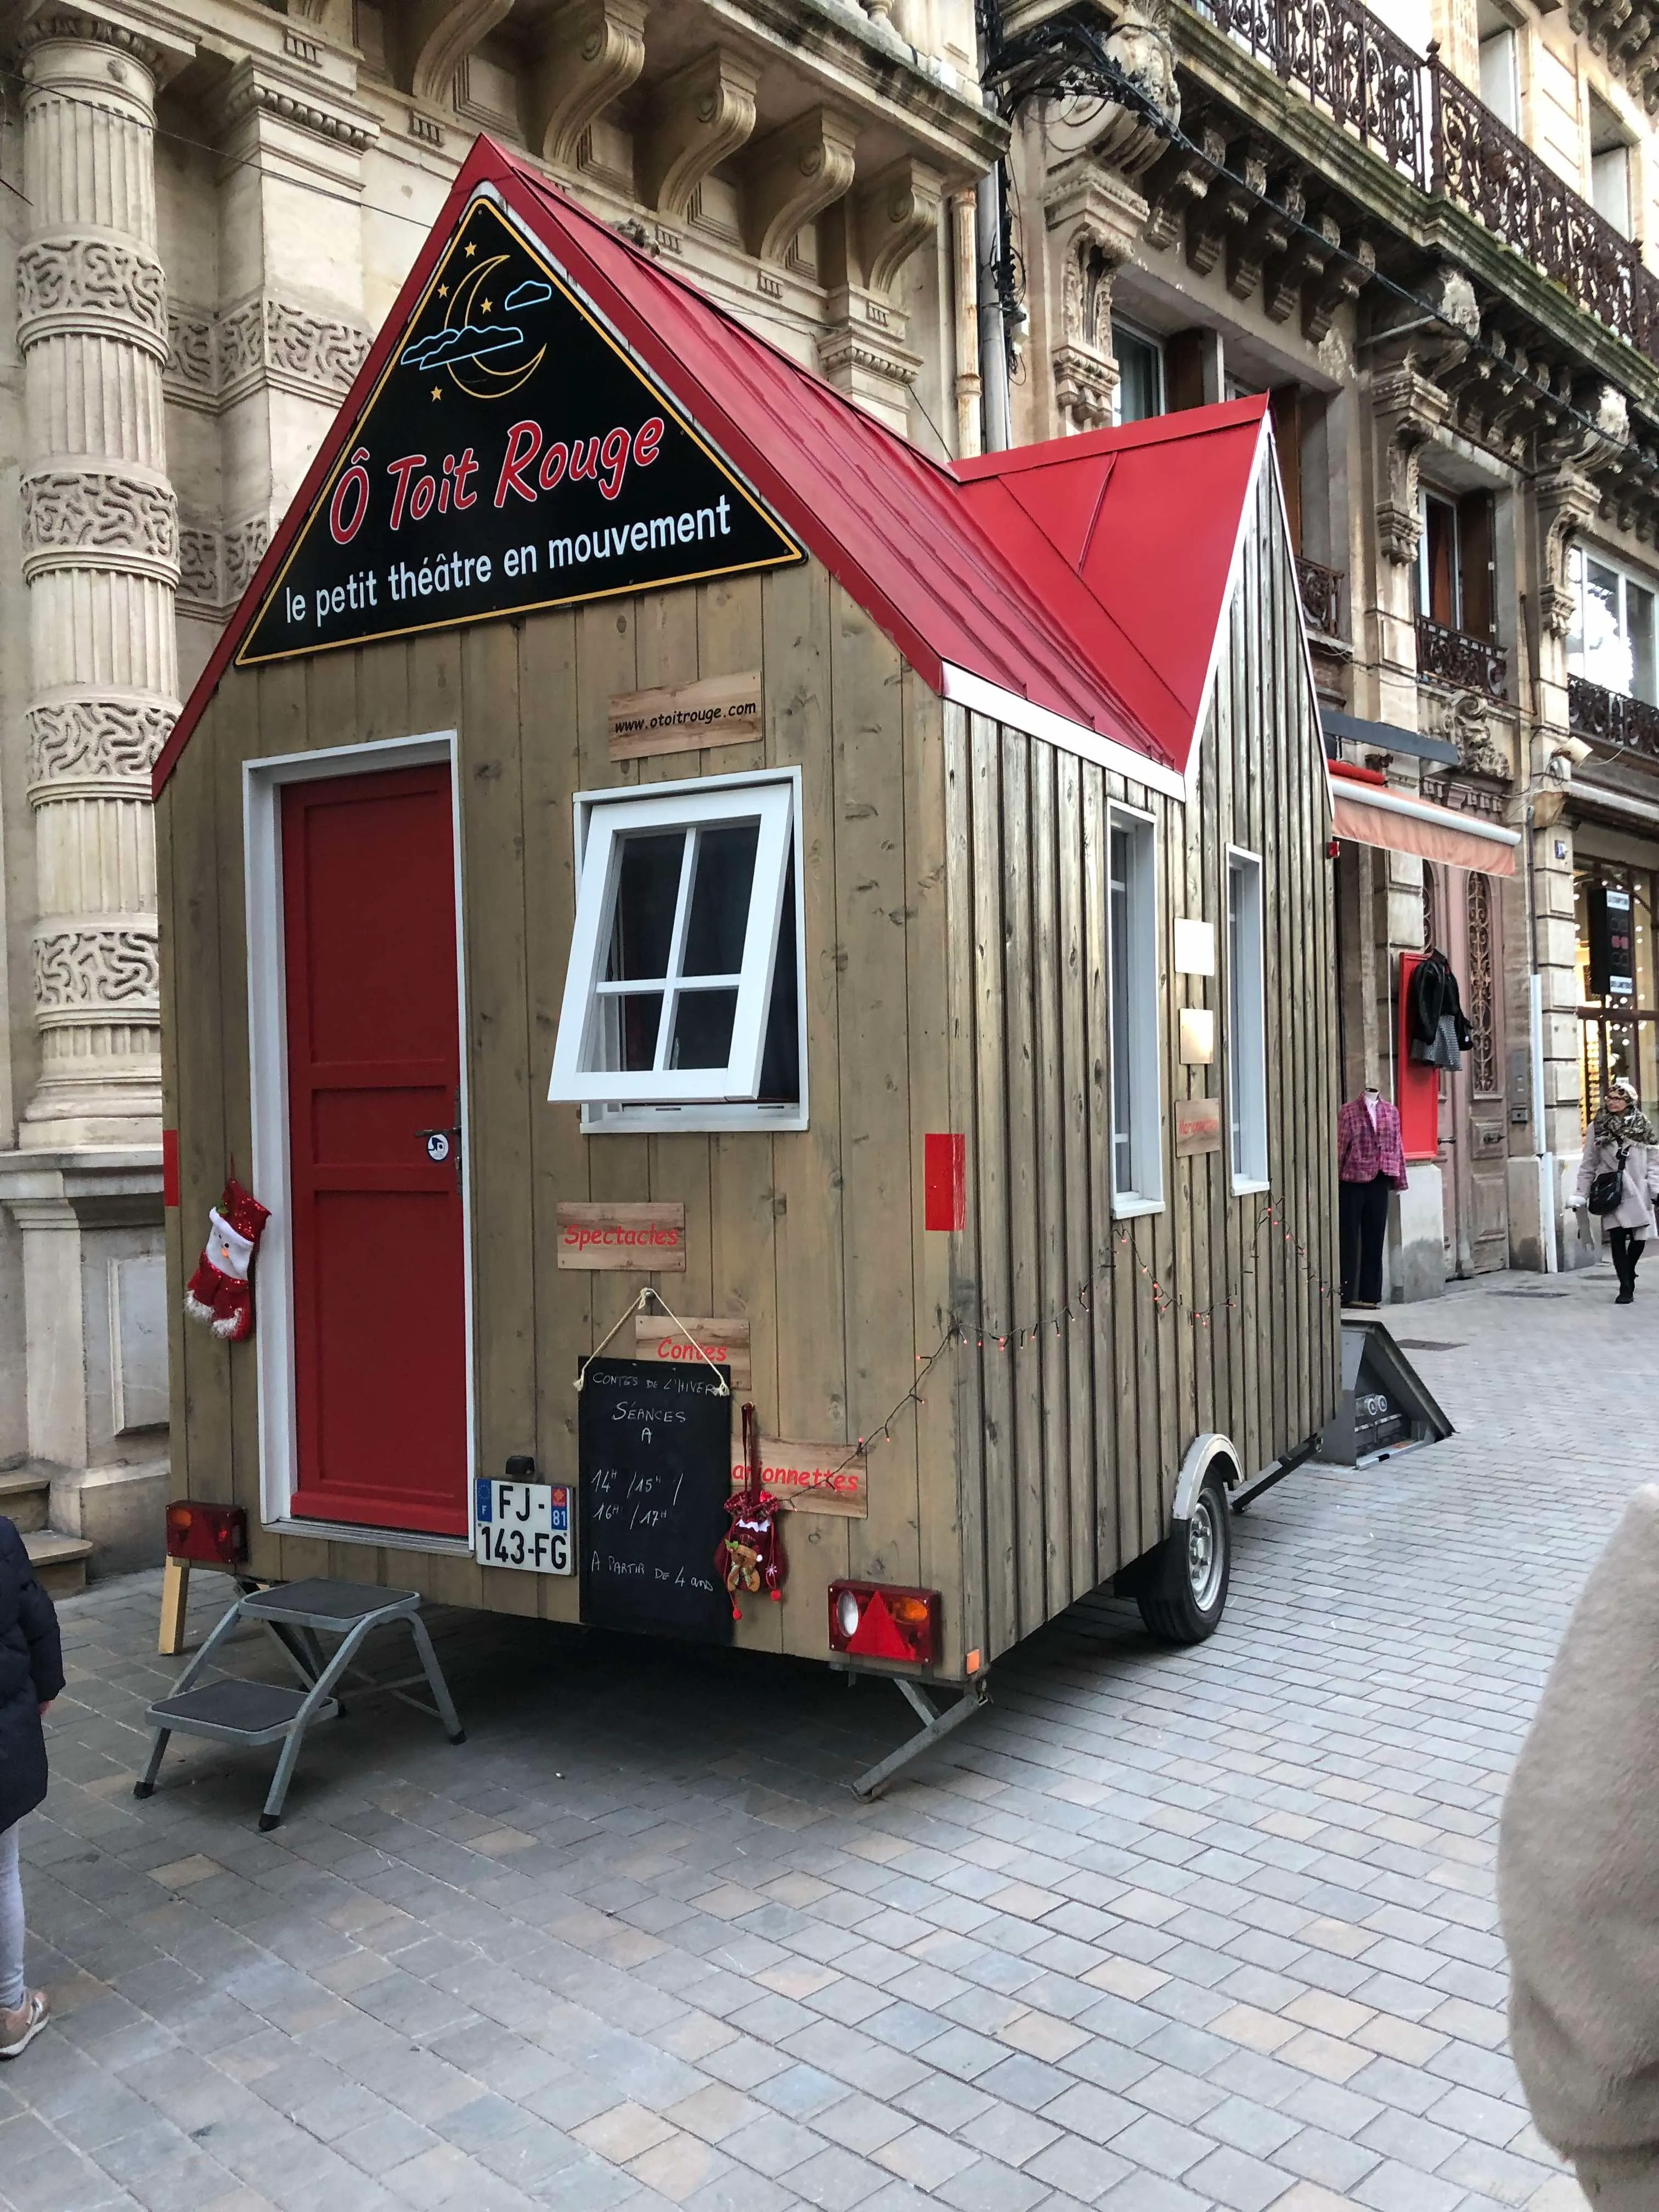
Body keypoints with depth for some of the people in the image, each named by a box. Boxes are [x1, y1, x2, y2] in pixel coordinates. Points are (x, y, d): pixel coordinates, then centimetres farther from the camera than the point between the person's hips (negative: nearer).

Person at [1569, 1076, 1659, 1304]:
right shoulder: (1597, 1128, 3)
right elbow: (1588, 1165, 7)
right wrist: (1581, 1195, 5)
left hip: (1638, 1193, 1)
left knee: (1639, 1240, 3)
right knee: (1618, 1239, -7)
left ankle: (1628, 1275, 31)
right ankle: (1626, 1287, 0)